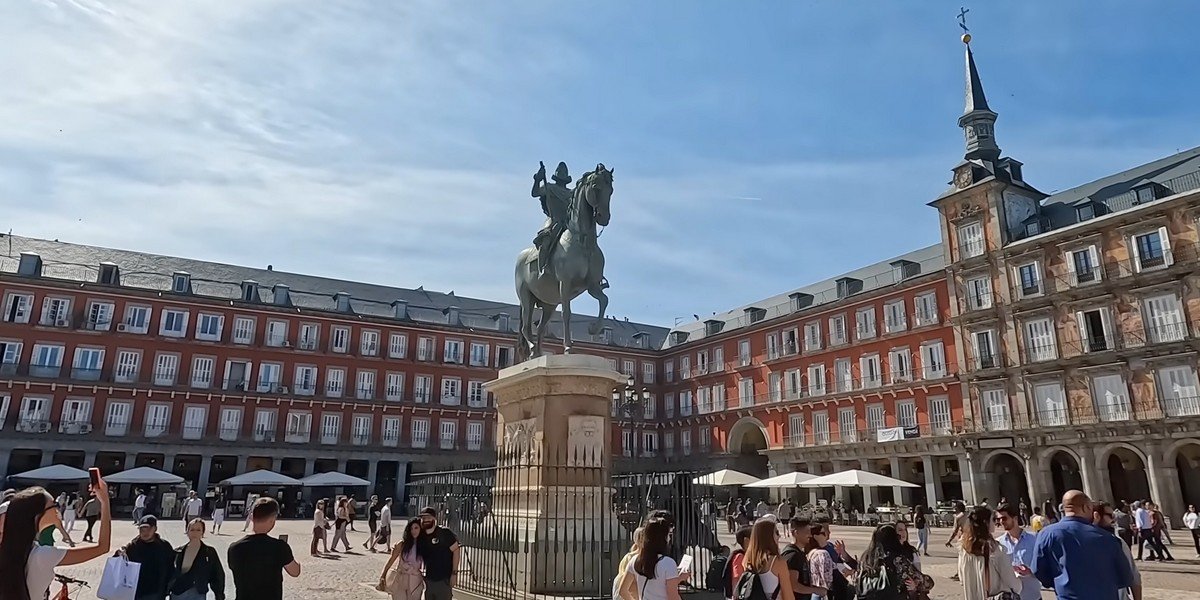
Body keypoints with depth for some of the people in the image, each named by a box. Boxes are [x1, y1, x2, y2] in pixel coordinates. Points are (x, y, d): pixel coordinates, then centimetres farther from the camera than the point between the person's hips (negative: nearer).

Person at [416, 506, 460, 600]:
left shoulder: (444, 533, -13)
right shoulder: (421, 537, 4)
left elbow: (456, 550, -13)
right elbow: (418, 557, 15)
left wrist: (454, 573, -17)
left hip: (444, 580, -6)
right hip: (429, 580, 6)